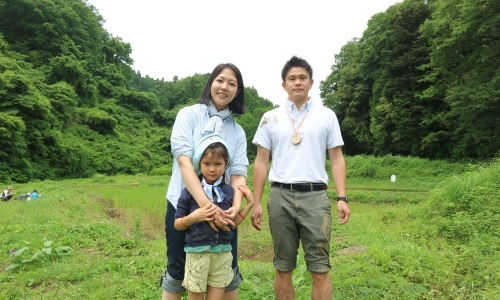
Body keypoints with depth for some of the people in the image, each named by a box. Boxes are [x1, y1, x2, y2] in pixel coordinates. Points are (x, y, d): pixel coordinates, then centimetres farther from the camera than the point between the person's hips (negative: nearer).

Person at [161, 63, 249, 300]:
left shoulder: (238, 131, 7)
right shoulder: (189, 114, -3)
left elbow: (239, 172, -3)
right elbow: (183, 160, -16)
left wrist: (236, 206, -23)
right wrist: (205, 204, -27)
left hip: (222, 209, 3)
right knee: (176, 272, 8)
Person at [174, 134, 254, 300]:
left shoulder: (229, 191, 2)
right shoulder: (190, 191, -8)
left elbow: (233, 223, 9)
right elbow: (177, 224, -2)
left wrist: (250, 203, 3)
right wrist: (193, 217, -21)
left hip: (222, 254, 3)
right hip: (197, 253, -3)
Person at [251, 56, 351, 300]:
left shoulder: (327, 116, 8)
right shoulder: (270, 118, 8)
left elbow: (337, 159, 7)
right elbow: (261, 162, 7)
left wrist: (342, 198, -4)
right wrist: (256, 202, 2)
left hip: (315, 196, -1)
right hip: (280, 197, 1)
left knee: (320, 269, 2)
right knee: (283, 267, 11)